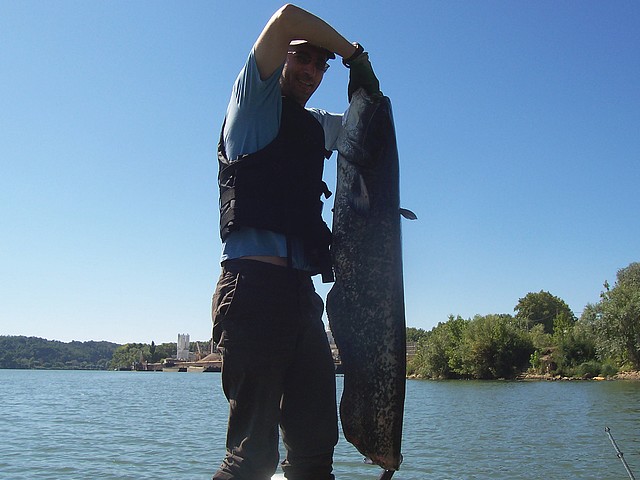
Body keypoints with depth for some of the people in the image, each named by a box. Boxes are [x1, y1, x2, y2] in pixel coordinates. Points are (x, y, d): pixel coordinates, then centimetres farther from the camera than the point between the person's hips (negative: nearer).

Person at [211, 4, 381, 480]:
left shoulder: (316, 124, 24)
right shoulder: (256, 101, 6)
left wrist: (364, 78, 19)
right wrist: (353, 52, 5)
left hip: (302, 292, 7)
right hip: (253, 285, -7)